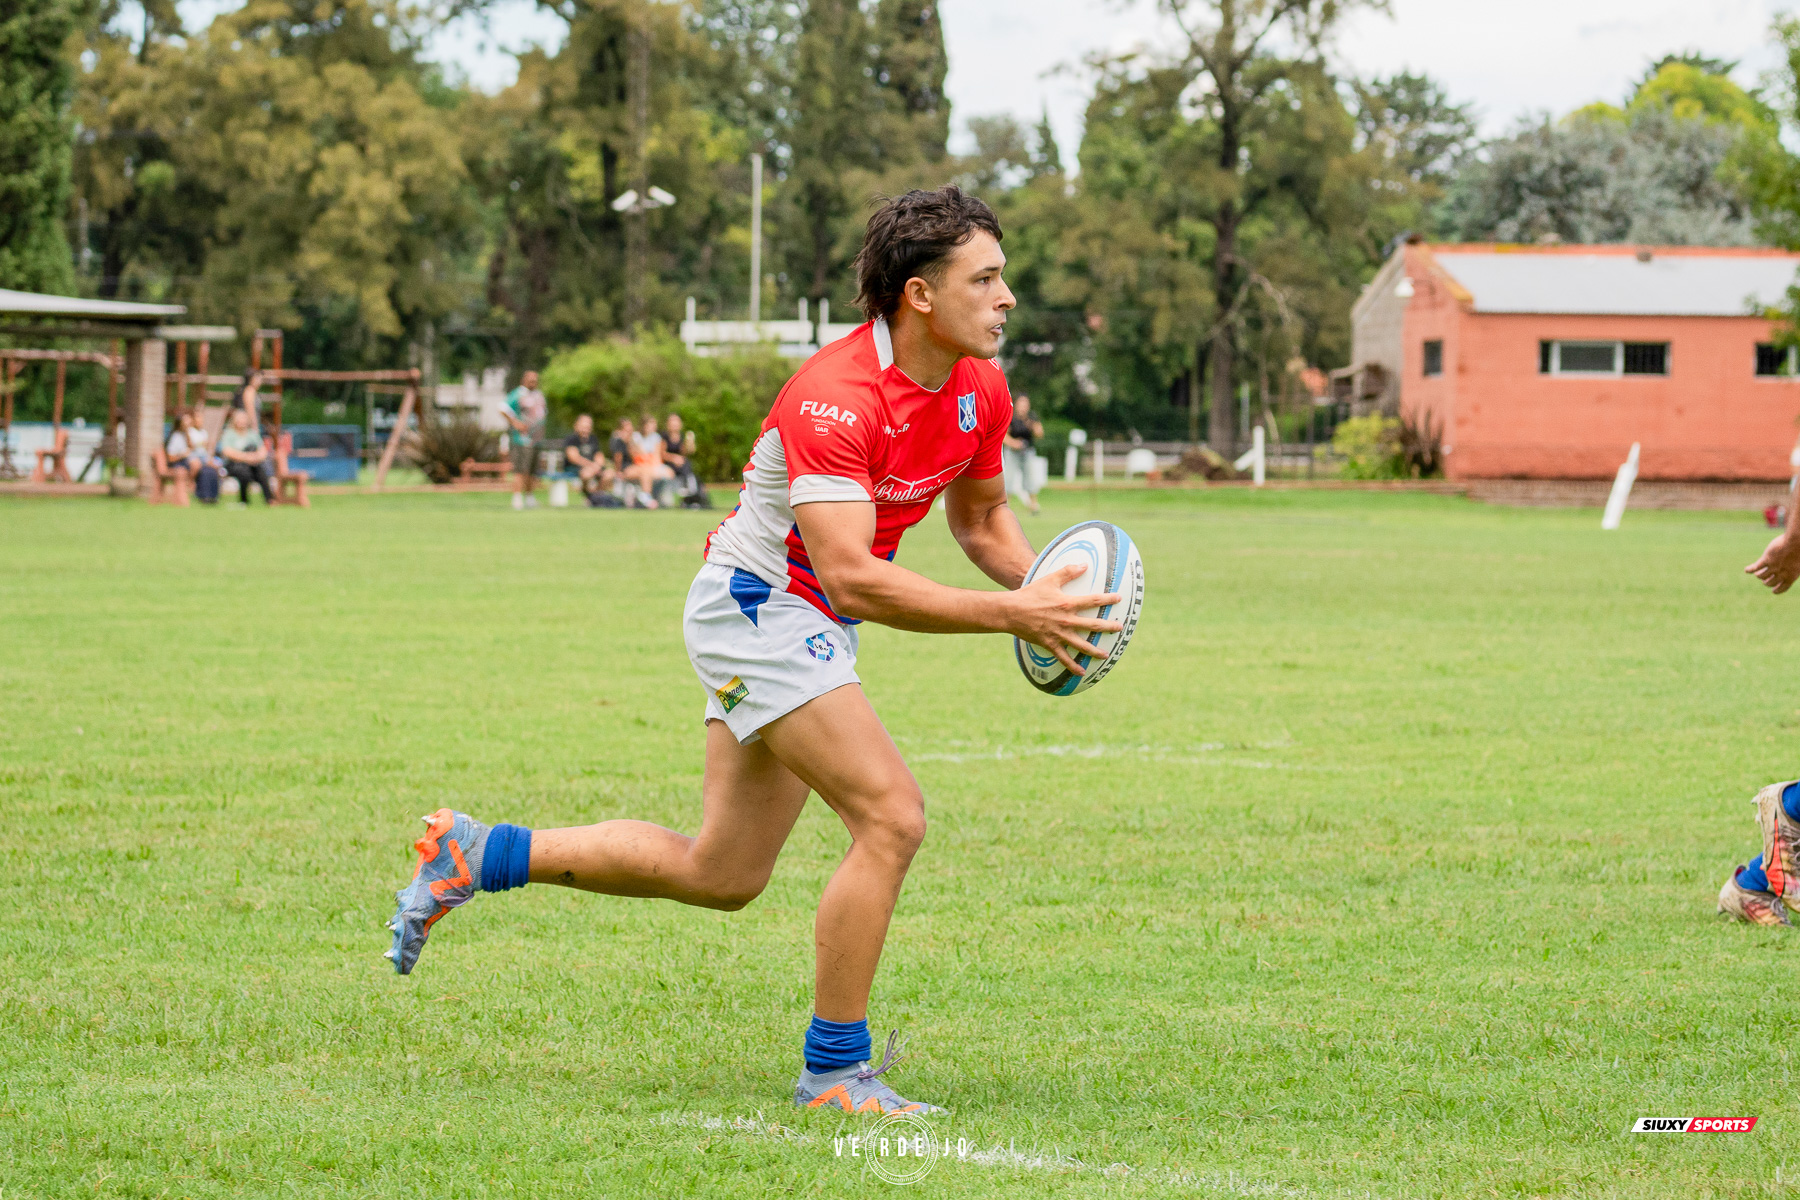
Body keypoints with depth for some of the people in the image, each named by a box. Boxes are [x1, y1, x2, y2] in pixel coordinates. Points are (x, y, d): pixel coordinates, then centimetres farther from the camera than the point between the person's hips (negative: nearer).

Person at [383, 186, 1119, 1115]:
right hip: (756, 609, -9)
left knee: (721, 875, 13)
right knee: (891, 817, -18)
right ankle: (834, 1071, -6)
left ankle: (478, 856, 25)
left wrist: (1038, 588, -5)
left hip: (809, 625, 9)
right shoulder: (835, 397, -28)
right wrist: (1009, 614, -36)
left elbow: (980, 519, 16)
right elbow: (850, 577, -34)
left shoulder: (980, 388, -1)